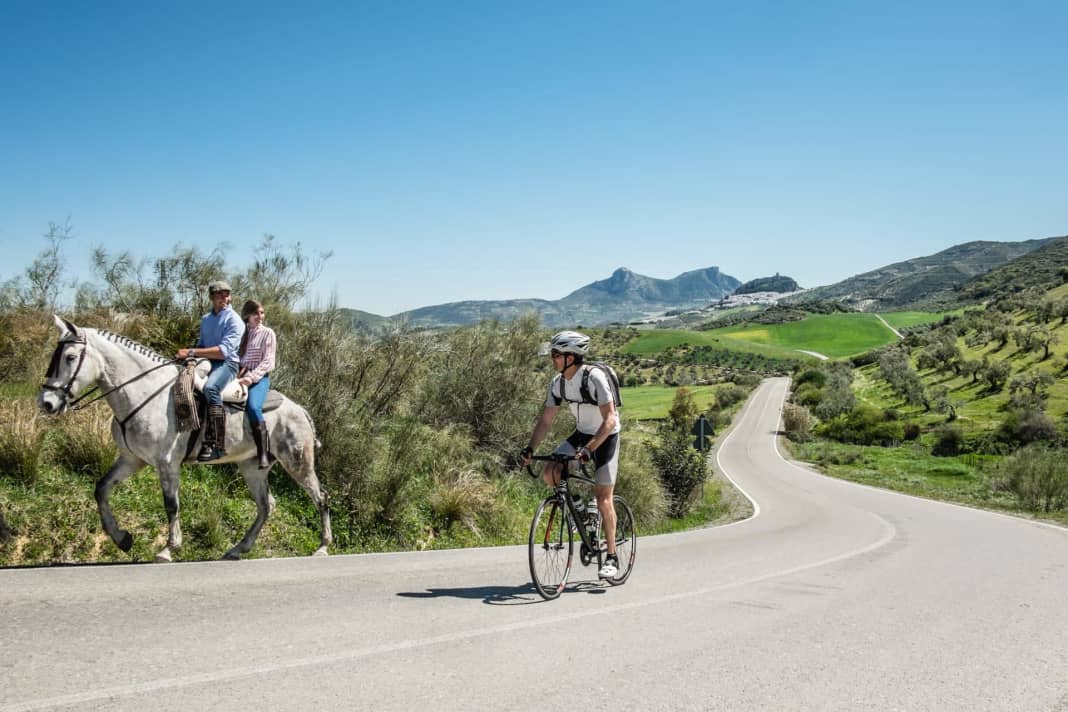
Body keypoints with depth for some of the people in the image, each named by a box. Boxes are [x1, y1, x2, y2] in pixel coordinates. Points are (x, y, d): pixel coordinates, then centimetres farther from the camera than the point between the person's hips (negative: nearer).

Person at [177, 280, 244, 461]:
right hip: (206, 363, 8)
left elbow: (224, 350, -17)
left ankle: (216, 445, -40)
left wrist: (192, 352, -22)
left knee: (210, 388, -37)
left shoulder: (234, 320, -6)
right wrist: (191, 355, 6)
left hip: (226, 364, -8)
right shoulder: (205, 319, 19)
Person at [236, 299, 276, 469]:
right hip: (240, 376, 5)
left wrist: (251, 378, -16)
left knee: (253, 407, -32)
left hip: (260, 377, -5)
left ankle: (263, 454, -30)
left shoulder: (267, 333, 6)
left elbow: (268, 362, -3)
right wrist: (238, 373, -8)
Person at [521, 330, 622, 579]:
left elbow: (610, 420, -32)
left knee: (603, 498, -8)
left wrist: (589, 448, -42)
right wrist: (530, 449, -16)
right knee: (550, 473, -15)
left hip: (605, 437, -6)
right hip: (581, 434, 6)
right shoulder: (558, 383, -8)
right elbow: (545, 420, -3)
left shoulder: (595, 377, -27)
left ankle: (612, 557, 3)